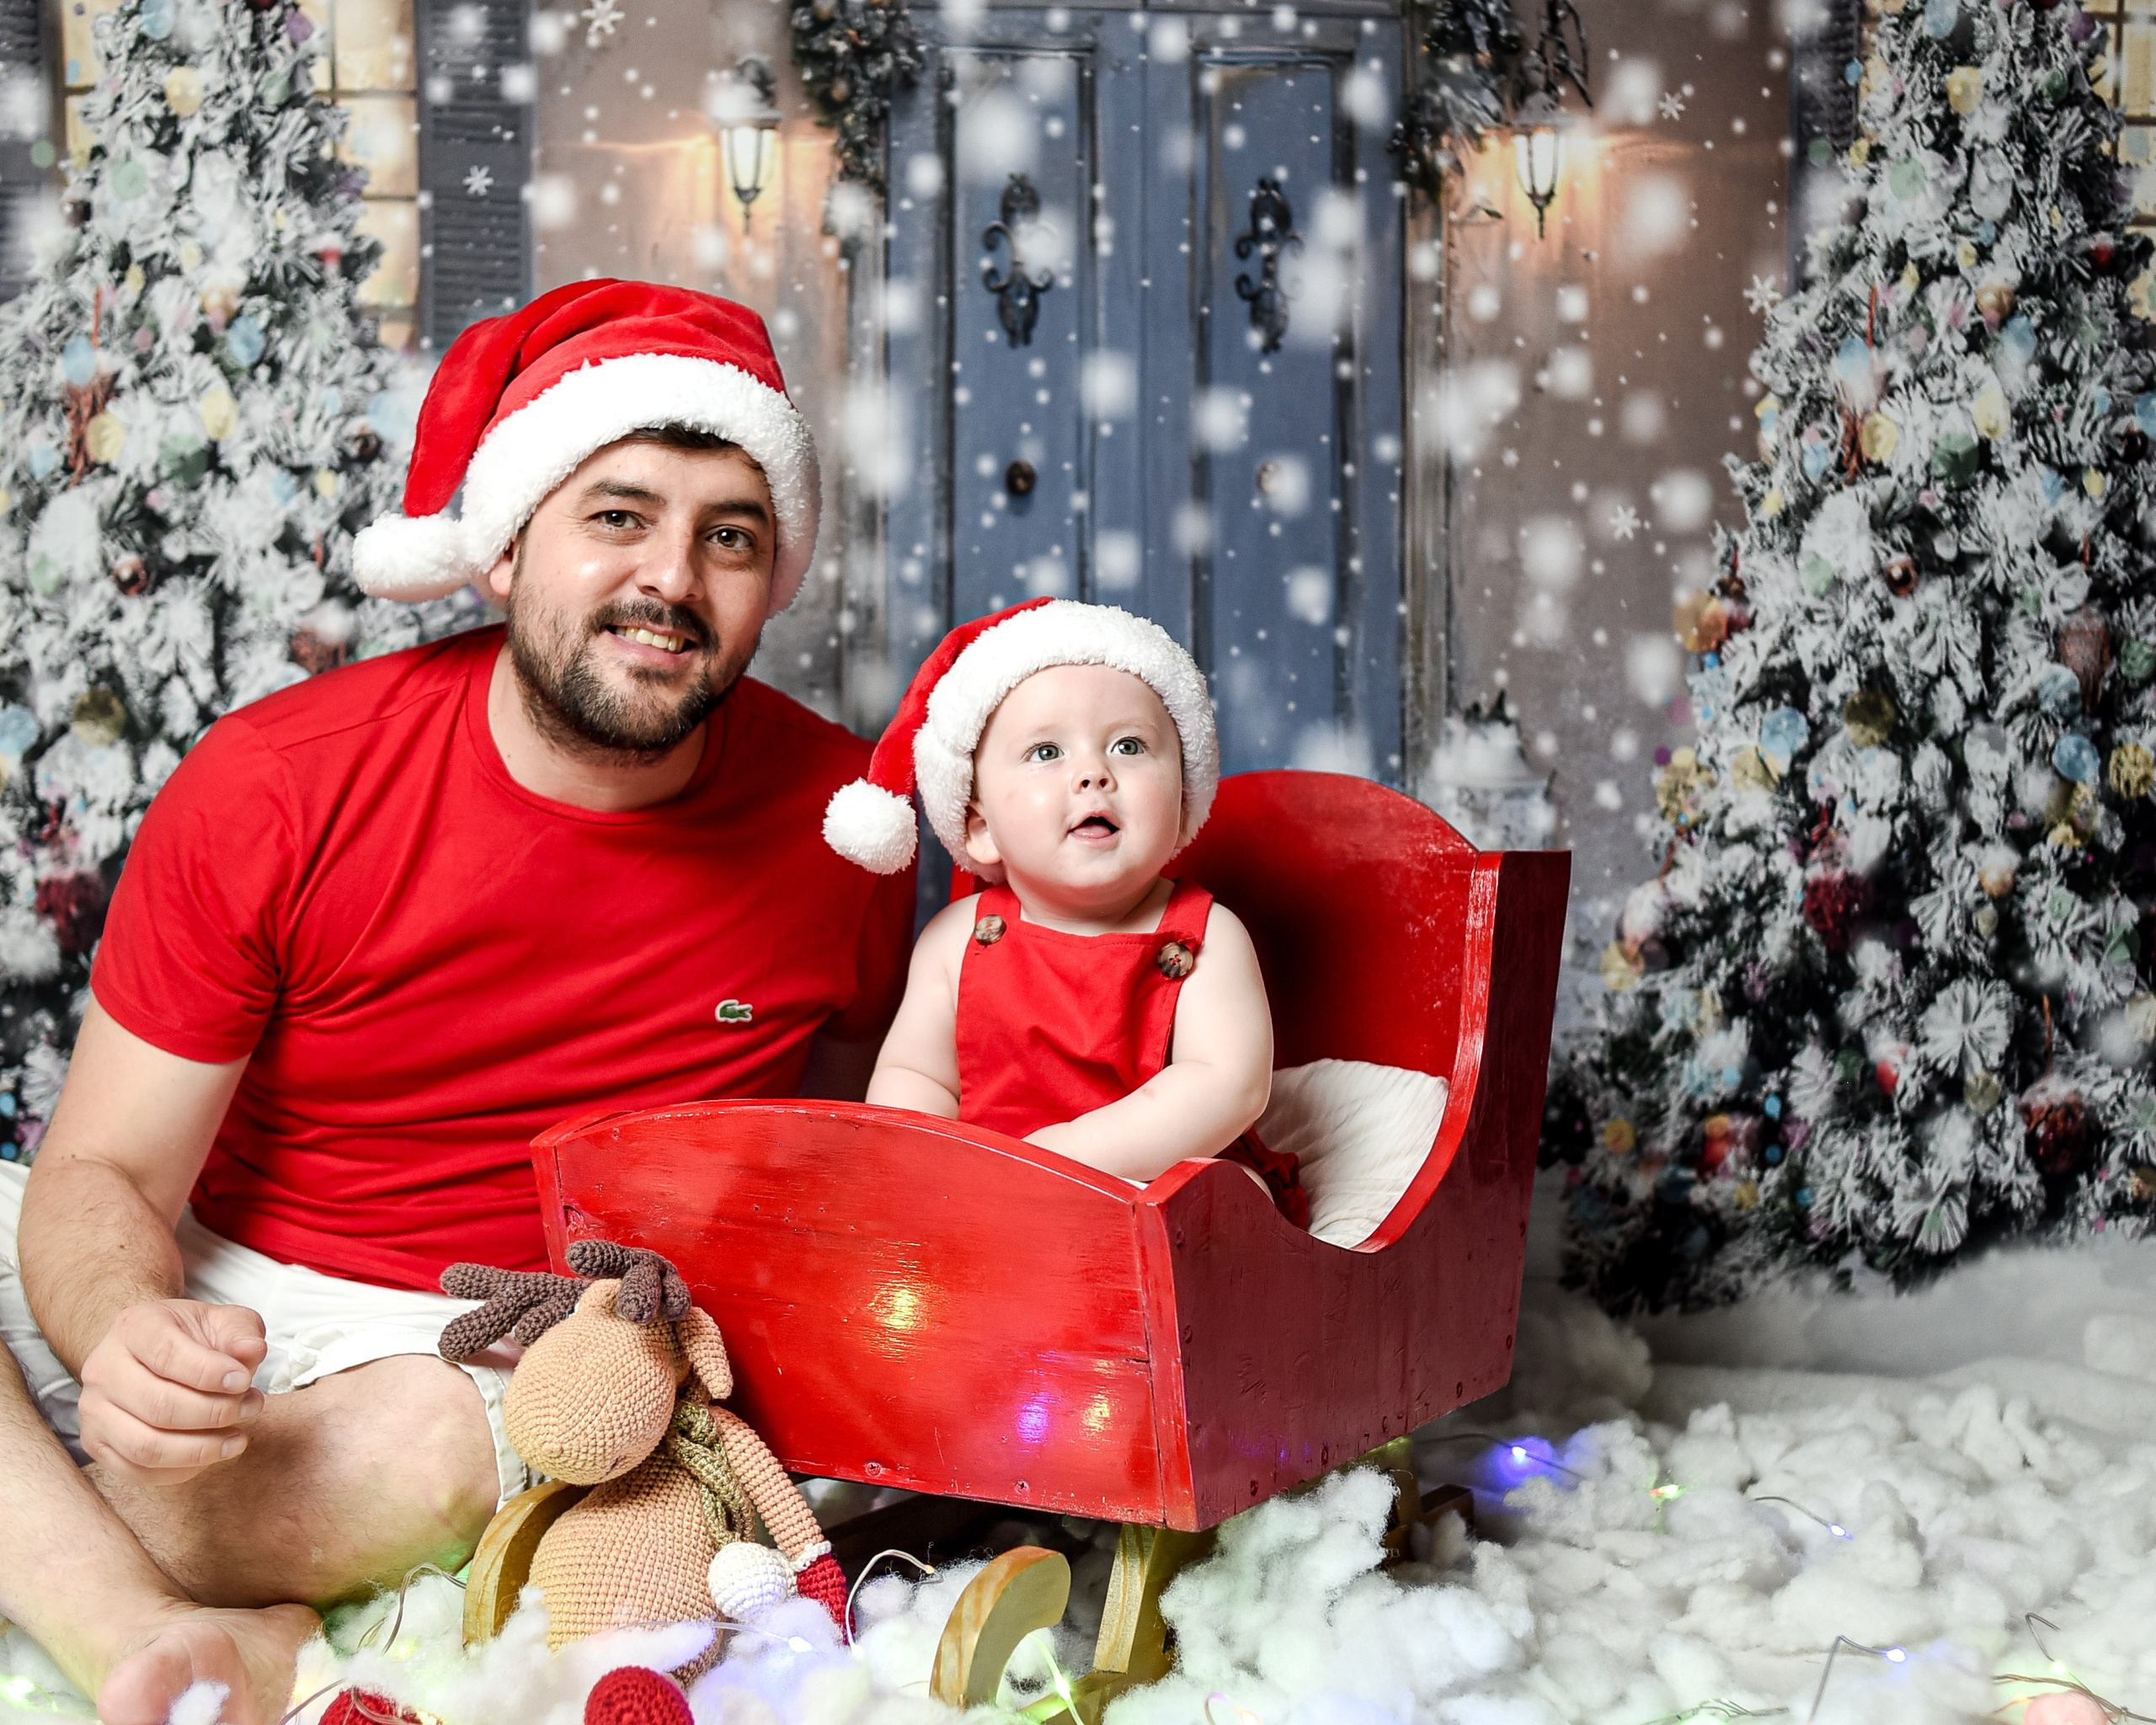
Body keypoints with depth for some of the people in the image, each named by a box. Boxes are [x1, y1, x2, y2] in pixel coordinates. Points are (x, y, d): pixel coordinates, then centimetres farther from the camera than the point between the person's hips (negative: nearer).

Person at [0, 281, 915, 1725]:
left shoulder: (837, 820, -9)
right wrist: (128, 1333, -35)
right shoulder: (273, 787, -13)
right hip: (187, 1282, 2)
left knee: (434, 1449, -38)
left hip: (478, 1341, -1)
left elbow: (856, 1126, 11)